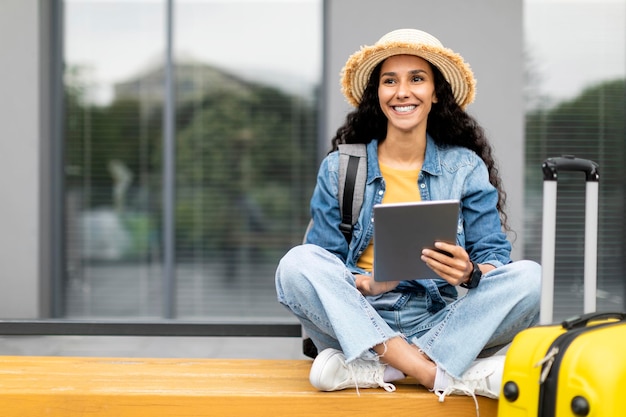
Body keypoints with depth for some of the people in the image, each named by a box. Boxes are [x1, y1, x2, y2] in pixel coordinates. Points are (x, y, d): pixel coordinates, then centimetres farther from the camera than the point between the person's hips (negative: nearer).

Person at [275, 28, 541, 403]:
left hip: (441, 322, 1)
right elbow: (323, 267, 1)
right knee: (297, 263, -26)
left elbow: (495, 256, 2)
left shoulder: (466, 167, 8)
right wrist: (365, 284, -21)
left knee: (529, 277, -23)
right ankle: (443, 375, -31)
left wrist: (470, 272, -22)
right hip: (359, 320, 0)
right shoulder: (339, 168, 7)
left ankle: (370, 369, -27)